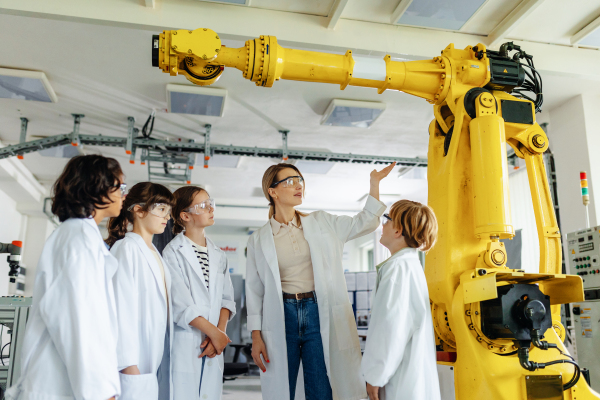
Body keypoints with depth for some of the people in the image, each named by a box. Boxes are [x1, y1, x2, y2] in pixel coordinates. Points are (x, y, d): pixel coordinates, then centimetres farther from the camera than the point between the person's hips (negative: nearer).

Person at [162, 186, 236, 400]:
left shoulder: (218, 255, 13)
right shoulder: (173, 252, -6)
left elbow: (226, 298, 9)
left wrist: (219, 330, -7)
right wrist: (214, 332, -11)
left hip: (213, 347, 5)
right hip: (185, 344, -5)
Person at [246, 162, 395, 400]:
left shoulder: (321, 223, 7)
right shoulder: (259, 240, 3)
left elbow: (364, 222, 9)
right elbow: (254, 290, 4)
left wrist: (374, 183, -3)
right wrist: (256, 336, 0)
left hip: (319, 313, 1)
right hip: (281, 315, -1)